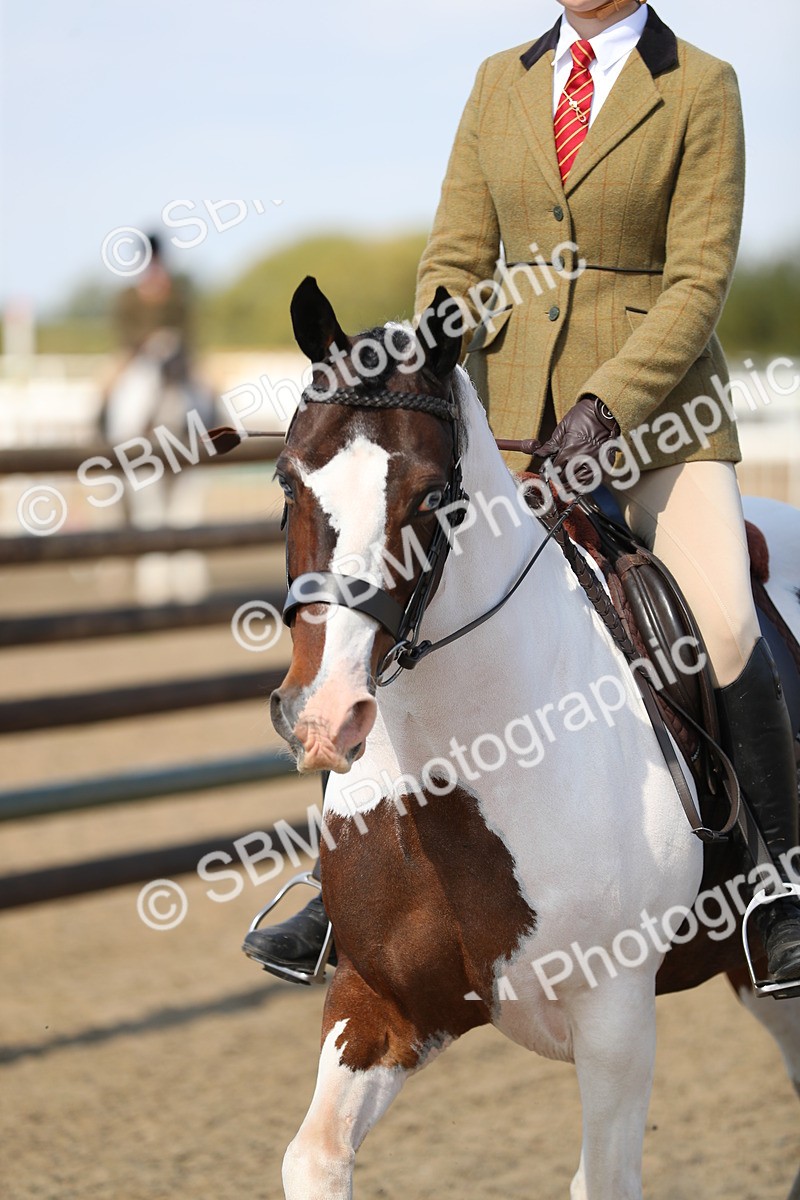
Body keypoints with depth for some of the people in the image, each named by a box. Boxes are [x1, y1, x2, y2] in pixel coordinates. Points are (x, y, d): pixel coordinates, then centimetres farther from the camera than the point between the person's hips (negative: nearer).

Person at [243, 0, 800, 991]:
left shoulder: (701, 89, -1)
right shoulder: (500, 82, 11)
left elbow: (699, 282, -7)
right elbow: (455, 260, 8)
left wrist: (607, 402, -20)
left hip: (656, 410, -3)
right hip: (510, 412, 4)